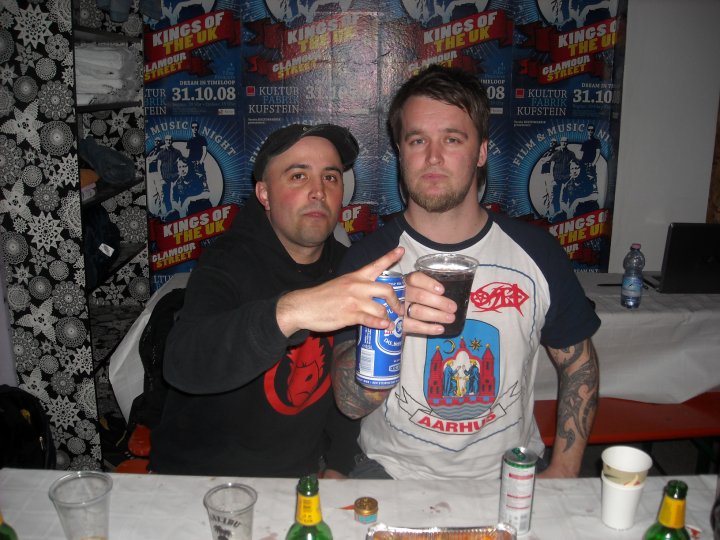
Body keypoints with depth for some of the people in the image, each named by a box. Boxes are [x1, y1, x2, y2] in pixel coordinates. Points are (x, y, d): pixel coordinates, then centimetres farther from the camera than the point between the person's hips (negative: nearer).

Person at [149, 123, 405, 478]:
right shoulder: (227, 264, -18)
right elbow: (182, 365, -37)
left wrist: (337, 465, 2)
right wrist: (288, 312, -52)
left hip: (304, 473, 3)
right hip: (201, 474, -2)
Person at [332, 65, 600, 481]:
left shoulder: (537, 251, 0)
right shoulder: (370, 258, -6)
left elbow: (580, 364, 12)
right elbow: (351, 404, -13)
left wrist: (564, 470, 3)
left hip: (508, 474, 3)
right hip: (394, 471, -2)